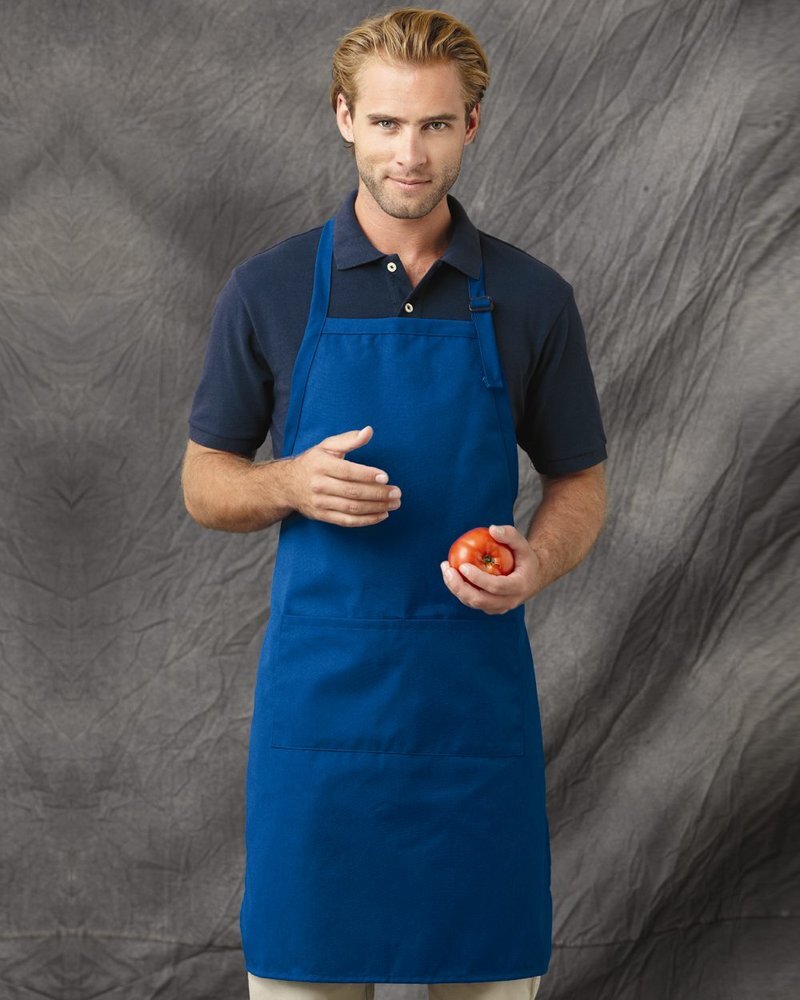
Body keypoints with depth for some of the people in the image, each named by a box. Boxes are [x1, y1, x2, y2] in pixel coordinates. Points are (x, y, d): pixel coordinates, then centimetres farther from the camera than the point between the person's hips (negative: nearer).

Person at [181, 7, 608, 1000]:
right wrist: (292, 484, -15)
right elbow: (204, 484, 6)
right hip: (319, 686, 0)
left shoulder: (531, 298, 2)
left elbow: (579, 485, 9)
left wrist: (533, 563, -13)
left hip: (476, 689, 1)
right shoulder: (268, 289, 0)